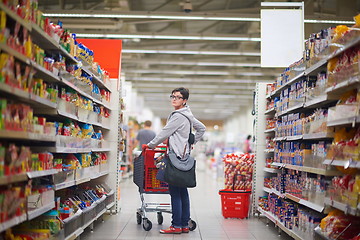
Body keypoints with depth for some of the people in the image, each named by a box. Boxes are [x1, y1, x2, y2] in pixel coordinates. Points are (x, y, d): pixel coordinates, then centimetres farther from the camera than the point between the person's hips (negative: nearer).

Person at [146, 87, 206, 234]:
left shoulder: (178, 116, -13)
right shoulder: (188, 115, 16)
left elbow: (164, 133, -9)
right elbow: (202, 128, 28)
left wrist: (151, 145, 5)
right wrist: (191, 143, 25)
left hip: (177, 156, -10)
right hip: (185, 154, 10)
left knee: (175, 192, -7)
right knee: (182, 191, 10)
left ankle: (177, 226, -5)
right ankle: (185, 225, 14)